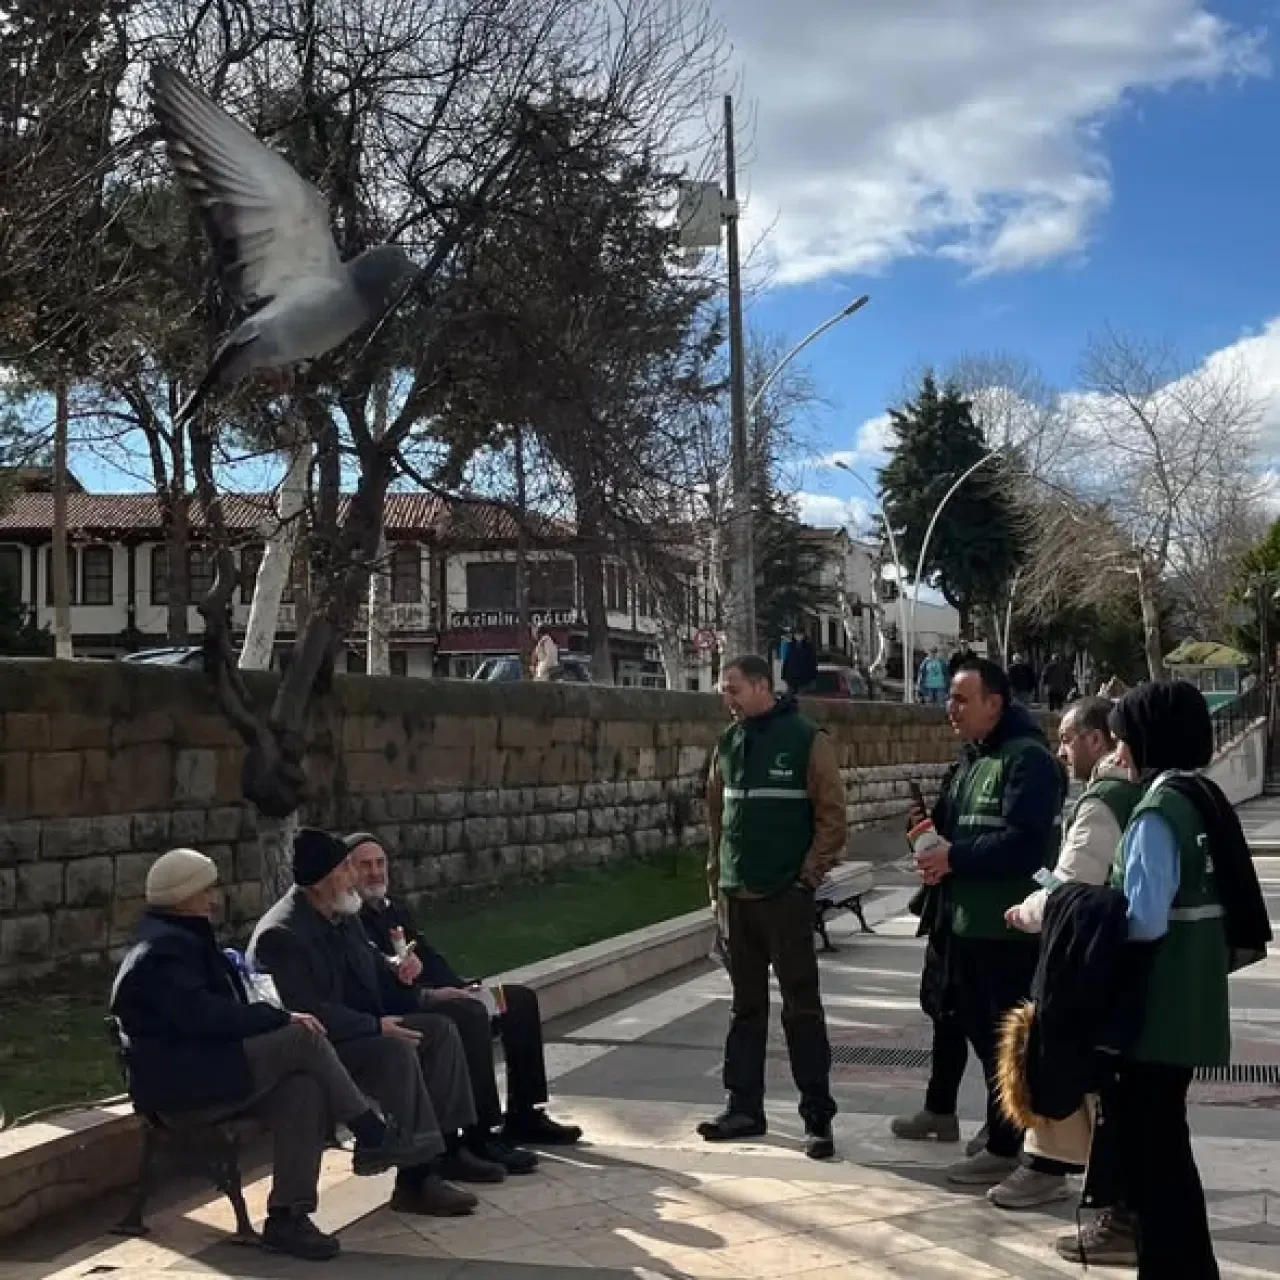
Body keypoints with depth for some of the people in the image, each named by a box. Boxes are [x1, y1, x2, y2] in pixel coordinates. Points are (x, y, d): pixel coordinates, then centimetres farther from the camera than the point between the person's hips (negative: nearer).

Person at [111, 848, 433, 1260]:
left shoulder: (185, 938, 20)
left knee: (303, 1089, -16)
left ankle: (288, 1217, -17)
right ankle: (374, 1135, -9)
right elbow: (205, 1016, -26)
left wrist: (275, 1021, 3)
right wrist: (281, 1018, -20)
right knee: (302, 1038, -21)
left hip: (206, 1069, 10)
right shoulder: (162, 951, -14)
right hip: (178, 1082, -10)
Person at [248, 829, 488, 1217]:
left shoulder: (343, 915, 8)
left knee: (440, 1029, 0)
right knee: (396, 1051, -32)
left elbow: (372, 968, 23)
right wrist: (375, 1026, -26)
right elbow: (306, 1013, -28)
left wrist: (398, 974, 2)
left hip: (361, 1028, 10)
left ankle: (447, 1147, 4)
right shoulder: (280, 935, -22)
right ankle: (414, 1180, -29)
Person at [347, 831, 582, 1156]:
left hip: (433, 994, 10)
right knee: (470, 1013, -34)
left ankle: (524, 1117, 5)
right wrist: (428, 994, -25)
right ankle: (480, 1138, -33)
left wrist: (463, 988, 1)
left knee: (521, 999, 4)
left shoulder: (397, 911, 23)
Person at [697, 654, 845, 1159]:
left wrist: (809, 876, -11)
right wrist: (716, 881, 12)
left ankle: (818, 1118, 4)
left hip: (785, 896, -5)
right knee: (746, 1005, 12)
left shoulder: (806, 739, -7)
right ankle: (744, 1107, 20)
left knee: (801, 1007, -1)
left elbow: (832, 815, -8)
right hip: (736, 896, 6)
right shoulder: (729, 743, 10)